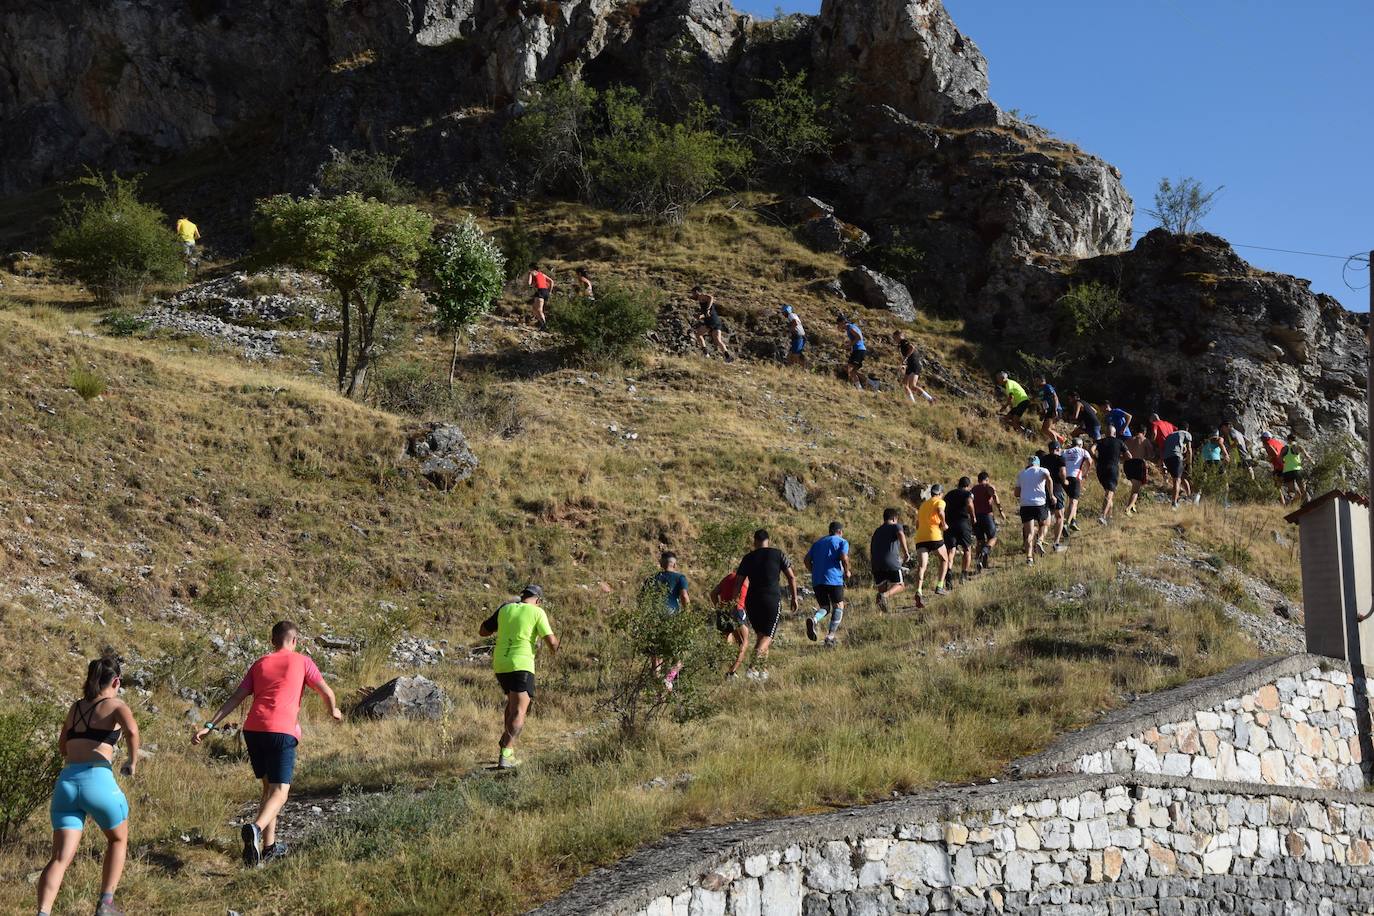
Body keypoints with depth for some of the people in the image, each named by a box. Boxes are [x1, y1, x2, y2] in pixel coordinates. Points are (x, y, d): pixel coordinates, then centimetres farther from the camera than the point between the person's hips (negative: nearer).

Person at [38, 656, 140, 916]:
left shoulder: (75, 707, 21)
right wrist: (133, 763, -3)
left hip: (65, 783, 4)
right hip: (97, 780, -4)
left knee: (61, 857, -1)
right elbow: (132, 730, -17)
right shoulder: (115, 706, 5)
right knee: (118, 840, 22)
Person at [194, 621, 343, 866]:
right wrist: (334, 711, 31)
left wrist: (210, 725, 8)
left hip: (253, 730, 5)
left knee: (268, 787, 20)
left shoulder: (260, 664, 19)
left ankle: (269, 846, 20)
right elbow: (326, 693, 10)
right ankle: (256, 828, -35)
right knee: (279, 791, -6)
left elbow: (236, 697, 11)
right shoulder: (302, 661, 10)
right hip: (282, 731, -5)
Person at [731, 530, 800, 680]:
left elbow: (738, 583, 5)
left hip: (752, 600, 2)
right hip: (772, 599, -2)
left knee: (760, 635, 18)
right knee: (768, 636, -1)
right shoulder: (778, 554, 4)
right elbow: (791, 577, 1)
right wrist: (794, 598, 10)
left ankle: (763, 670, 13)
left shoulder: (748, 558, 8)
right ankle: (752, 667, -23)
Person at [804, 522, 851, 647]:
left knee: (825, 608, 14)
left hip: (817, 581, 5)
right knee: (838, 606, 11)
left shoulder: (818, 543, 22)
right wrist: (847, 571, 4)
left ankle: (814, 619, -21)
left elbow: (807, 559, 12)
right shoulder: (842, 542, 6)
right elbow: (844, 557, -11)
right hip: (834, 579, -5)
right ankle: (830, 636, 0)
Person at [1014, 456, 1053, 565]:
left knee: (1029, 533, 1)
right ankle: (1040, 541, 0)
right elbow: (1049, 479, -15)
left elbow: (1017, 493, 17)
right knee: (1044, 524, 25)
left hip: (1025, 505, 2)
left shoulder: (1021, 474, 19)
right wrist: (1051, 495, -7)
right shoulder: (1042, 471, 9)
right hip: (1040, 503, -2)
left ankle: (1029, 557, -11)